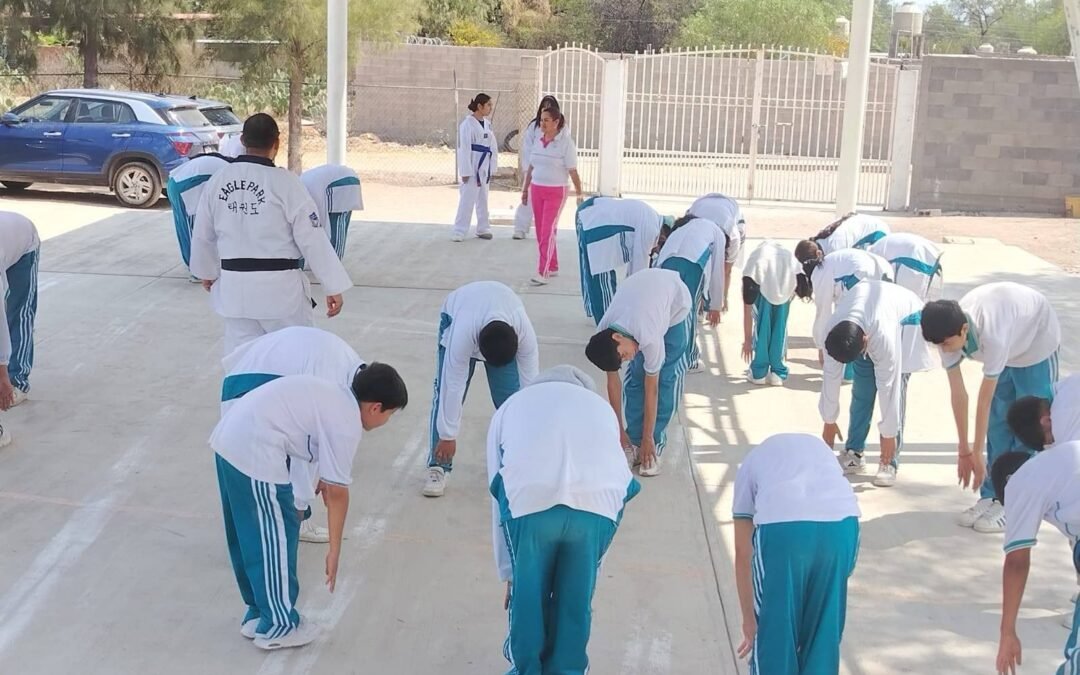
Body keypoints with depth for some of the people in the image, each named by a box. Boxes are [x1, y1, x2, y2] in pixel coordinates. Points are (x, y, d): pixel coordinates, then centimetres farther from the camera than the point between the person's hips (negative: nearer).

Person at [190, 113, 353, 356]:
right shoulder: (286, 183, -14)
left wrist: (207, 272, 29)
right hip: (279, 287, -4)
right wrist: (333, 287, -5)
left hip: (234, 287, 5)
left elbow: (203, 235, 12)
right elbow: (312, 239, -12)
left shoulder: (217, 181, 1)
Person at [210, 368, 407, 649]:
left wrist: (325, 475, 36)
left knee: (250, 535, 19)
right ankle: (278, 626, 15)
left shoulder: (334, 395, 16)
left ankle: (259, 615, 32)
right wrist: (334, 550, 2)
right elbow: (337, 492, -5)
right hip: (254, 451, -10)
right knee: (274, 538, 4)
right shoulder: (347, 423, -9)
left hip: (230, 438, 10)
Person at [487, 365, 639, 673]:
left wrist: (508, 573, 43)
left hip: (529, 499, -1)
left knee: (527, 594, 25)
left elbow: (498, 498, 35)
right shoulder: (600, 406, 39)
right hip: (600, 500, 1)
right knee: (576, 597, 25)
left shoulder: (512, 407, 36)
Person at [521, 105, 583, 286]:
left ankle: (543, 273, -11)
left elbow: (573, 172, -11)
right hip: (537, 190, 6)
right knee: (541, 232, 9)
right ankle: (552, 267, 23)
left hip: (556, 192, -6)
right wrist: (525, 189, 15)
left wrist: (580, 195, -12)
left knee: (547, 232, -11)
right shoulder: (538, 141, 5)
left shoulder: (566, 143, -11)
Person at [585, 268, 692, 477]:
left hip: (676, 300, -4)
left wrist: (648, 439, -21)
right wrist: (619, 430, -8)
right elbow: (613, 382, -13)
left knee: (666, 377, -9)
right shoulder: (603, 336, -26)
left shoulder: (649, 338, -42)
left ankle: (653, 448, -2)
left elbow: (651, 389, -30)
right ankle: (635, 444, 4)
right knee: (635, 376, -4)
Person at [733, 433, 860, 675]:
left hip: (782, 525, -3)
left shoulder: (751, 463, 32)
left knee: (774, 628, 18)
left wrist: (748, 618, 36)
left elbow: (743, 553, 28)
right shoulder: (820, 448, 40)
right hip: (841, 522, 3)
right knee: (826, 625, 24)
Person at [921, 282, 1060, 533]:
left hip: (1036, 339, -6)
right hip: (1008, 345, 6)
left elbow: (985, 399, -34)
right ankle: (992, 496, 10)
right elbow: (958, 394, -18)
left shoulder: (991, 336, -43)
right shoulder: (949, 333, -25)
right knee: (998, 421, 3)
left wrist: (976, 452, -25)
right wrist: (964, 449, -12)